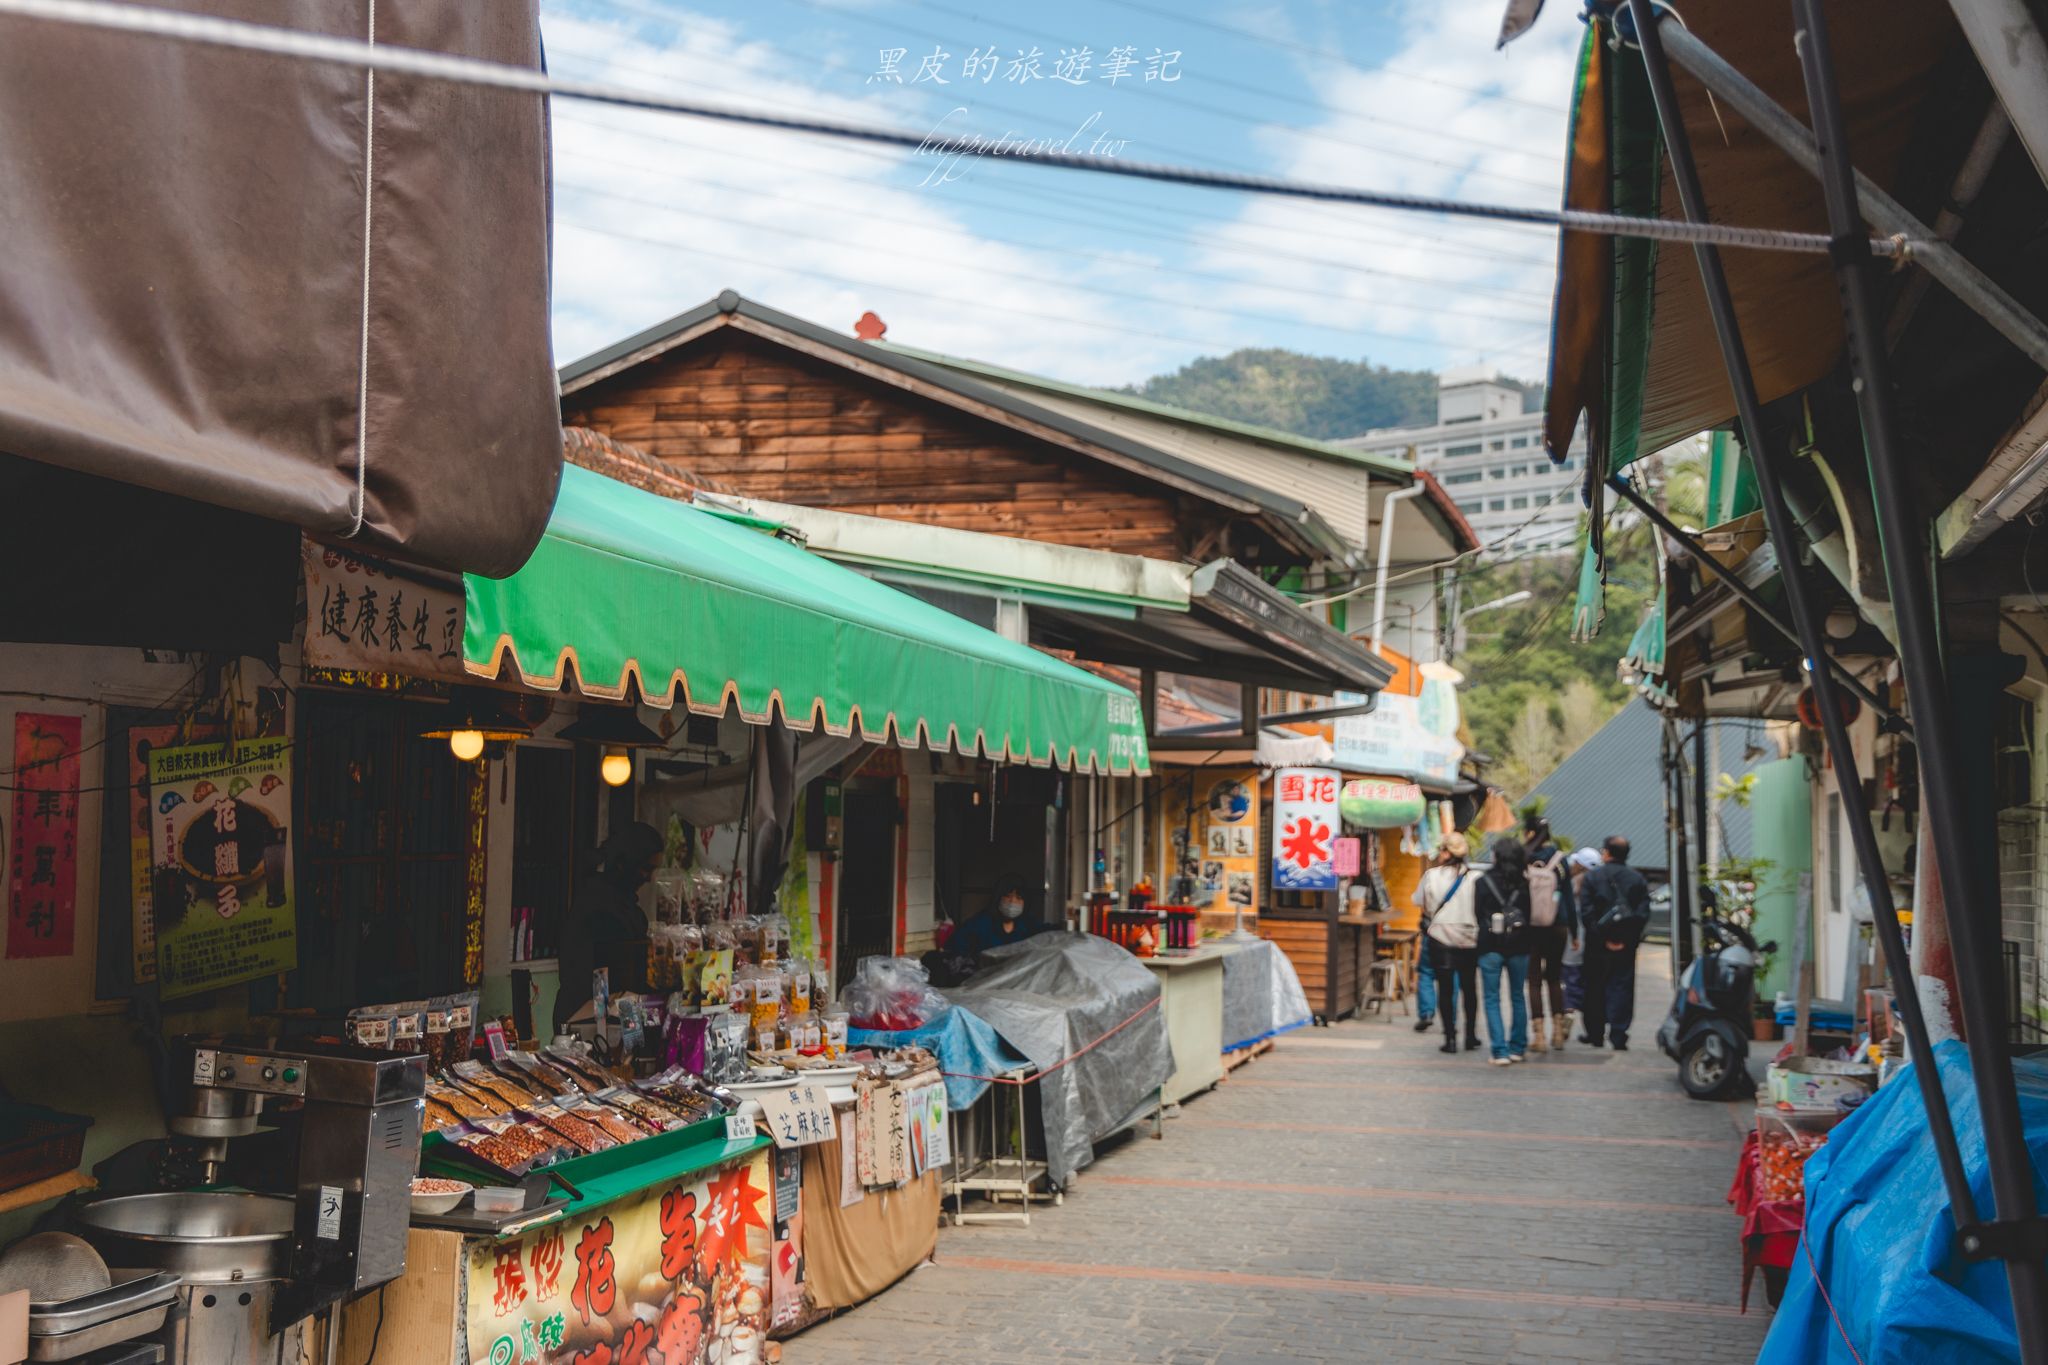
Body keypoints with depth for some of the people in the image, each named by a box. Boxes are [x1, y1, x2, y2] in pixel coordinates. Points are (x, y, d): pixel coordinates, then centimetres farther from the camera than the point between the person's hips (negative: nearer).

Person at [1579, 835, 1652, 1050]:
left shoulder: (1592, 877, -3)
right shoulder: (1637, 879, 3)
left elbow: (1587, 913, -10)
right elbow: (1644, 913, -3)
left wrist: (1601, 938, -7)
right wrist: (1629, 939, -3)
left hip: (1598, 944, -1)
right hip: (1626, 944, 1)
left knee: (1595, 989, 11)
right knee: (1622, 988, 4)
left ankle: (1595, 1033, 17)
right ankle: (1618, 1036, -3)